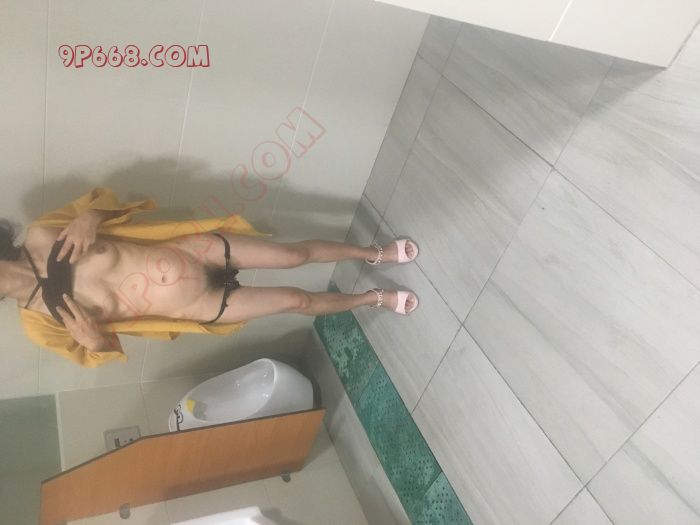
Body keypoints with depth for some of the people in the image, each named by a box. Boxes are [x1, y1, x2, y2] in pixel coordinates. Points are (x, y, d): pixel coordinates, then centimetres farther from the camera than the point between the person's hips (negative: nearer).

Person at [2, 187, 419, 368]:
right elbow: (95, 354, 6)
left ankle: (377, 254, 25)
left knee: (296, 254, 1)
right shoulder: (38, 321, -4)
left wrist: (87, 219, -17)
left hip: (194, 248, 1)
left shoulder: (41, 237, -4)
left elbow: (101, 198, 7)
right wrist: (95, 342, -18)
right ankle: (377, 298, 24)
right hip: (199, 308, -1)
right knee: (298, 300, 2)